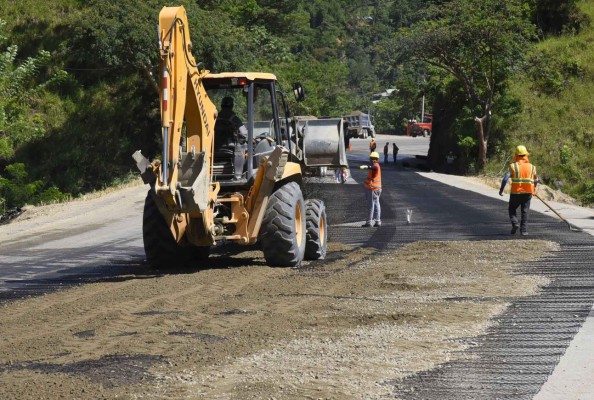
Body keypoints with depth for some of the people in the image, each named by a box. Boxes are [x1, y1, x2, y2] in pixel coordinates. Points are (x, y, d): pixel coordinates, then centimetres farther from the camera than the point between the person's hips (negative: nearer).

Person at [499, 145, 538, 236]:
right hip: (528, 192, 2)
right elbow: (536, 180, 17)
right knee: (525, 211, 9)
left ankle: (515, 223, -5)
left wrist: (501, 190, -3)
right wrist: (534, 188, 36)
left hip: (516, 192, -2)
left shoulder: (513, 166, -6)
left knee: (512, 209, 16)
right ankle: (523, 230, 4)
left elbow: (505, 178, -14)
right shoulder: (531, 167, 4)